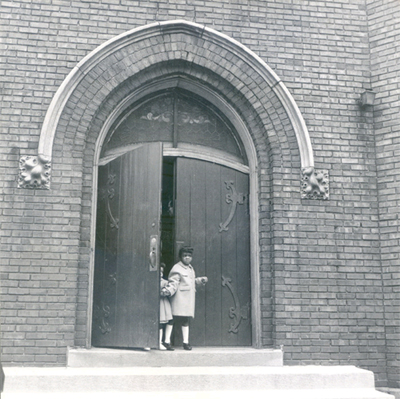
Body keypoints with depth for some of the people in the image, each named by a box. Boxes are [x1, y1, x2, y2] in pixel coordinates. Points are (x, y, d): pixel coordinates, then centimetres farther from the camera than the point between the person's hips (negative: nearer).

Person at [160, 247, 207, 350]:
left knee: (186, 320, 11)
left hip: (188, 300, 8)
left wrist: (200, 280, 28)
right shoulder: (176, 269, -7)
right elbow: (173, 283, -16)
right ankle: (167, 341, -2)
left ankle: (186, 342, 16)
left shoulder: (190, 268, 20)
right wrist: (168, 290, -33)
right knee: (172, 318, -7)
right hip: (178, 299, -8)